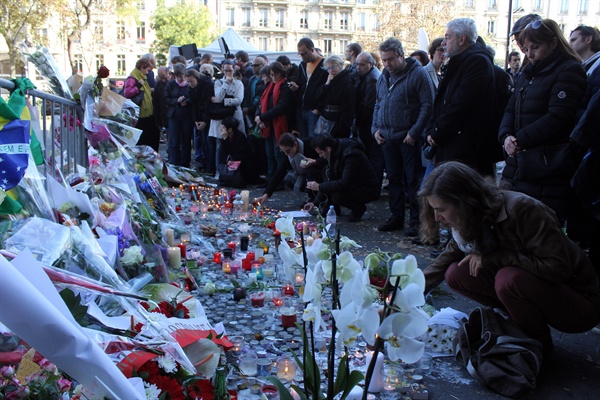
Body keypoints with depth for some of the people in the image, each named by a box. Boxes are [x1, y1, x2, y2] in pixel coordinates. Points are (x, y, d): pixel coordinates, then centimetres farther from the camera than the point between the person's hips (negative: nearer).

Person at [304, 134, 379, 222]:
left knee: (337, 195, -32)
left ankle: (359, 208, -3)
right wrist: (316, 202, 4)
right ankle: (331, 207, 3)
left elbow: (344, 183, -33)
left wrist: (319, 187, -26)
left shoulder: (351, 154, -29)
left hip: (367, 190, -9)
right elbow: (328, 178, 6)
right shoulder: (335, 153, -2)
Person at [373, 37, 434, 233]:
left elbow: (427, 105, -11)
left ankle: (416, 220, 6)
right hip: (387, 137, 6)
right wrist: (375, 128, 8)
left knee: (413, 180, -2)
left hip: (409, 138, -6)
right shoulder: (384, 77, 14)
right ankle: (396, 217, 21)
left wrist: (414, 132, -16)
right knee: (394, 179, 12)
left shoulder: (418, 74, -8)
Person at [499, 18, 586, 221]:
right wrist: (506, 136, -5)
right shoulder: (527, 74, 21)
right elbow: (511, 110, 16)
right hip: (518, 163, 8)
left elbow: (558, 118, -16)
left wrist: (521, 140, -16)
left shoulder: (570, 71, -5)